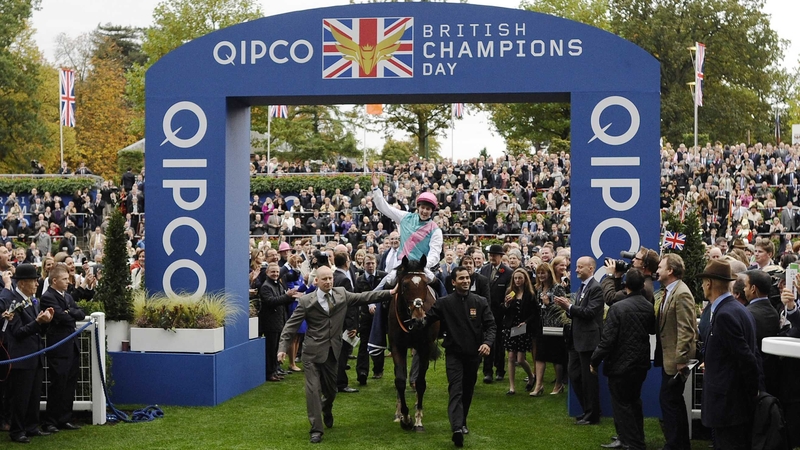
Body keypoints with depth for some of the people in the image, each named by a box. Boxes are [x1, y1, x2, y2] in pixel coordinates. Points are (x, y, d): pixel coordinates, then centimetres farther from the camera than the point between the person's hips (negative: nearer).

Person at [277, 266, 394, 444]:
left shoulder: (342, 294, 2)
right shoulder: (306, 301, -8)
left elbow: (364, 297, 7)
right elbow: (291, 325, -7)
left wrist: (390, 293, 2)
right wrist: (283, 348, -15)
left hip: (332, 351, 4)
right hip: (313, 352, -4)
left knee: (331, 389, 17)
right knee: (313, 389, -6)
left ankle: (326, 410, 51)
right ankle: (316, 429, 3)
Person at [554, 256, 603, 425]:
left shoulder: (595, 288, -13)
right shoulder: (582, 287, 17)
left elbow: (590, 312, -22)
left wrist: (569, 306, -16)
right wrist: (567, 308, 1)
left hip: (588, 339, -10)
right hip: (577, 339, 10)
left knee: (588, 377, -1)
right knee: (574, 374, 12)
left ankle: (592, 415, 9)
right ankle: (588, 410, 24)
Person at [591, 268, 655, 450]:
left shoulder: (618, 307, -20)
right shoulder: (649, 307, -2)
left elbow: (607, 339, -20)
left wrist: (595, 361, -9)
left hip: (621, 365, -6)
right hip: (641, 364, 7)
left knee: (622, 405, 5)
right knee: (633, 402, 22)